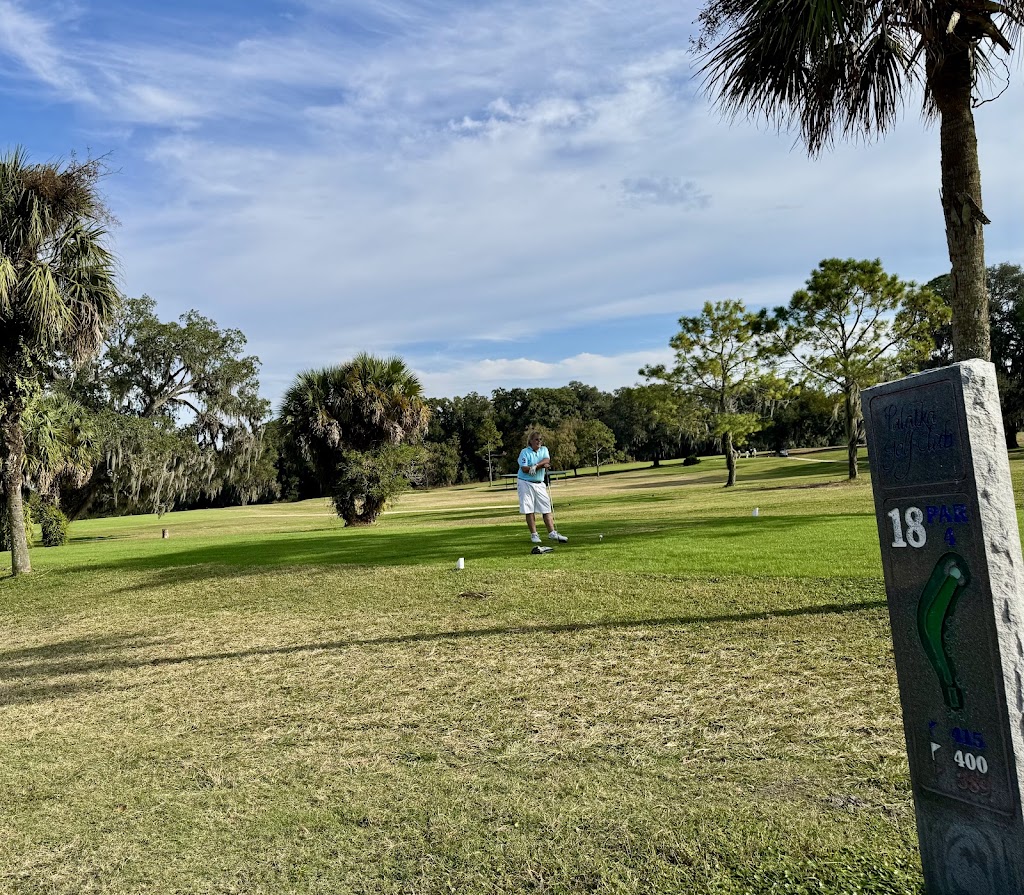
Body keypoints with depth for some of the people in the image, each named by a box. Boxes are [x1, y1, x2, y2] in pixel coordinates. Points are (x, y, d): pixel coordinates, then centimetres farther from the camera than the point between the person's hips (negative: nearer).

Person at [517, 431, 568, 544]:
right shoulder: (525, 452, -8)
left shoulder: (544, 449, 9)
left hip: (539, 483, 5)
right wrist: (542, 466, -19)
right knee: (529, 510, -3)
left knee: (546, 508, 0)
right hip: (526, 483, -5)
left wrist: (535, 466, -27)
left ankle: (552, 533, 1)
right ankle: (534, 535, 4)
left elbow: (547, 460, -11)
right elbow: (524, 469, -18)